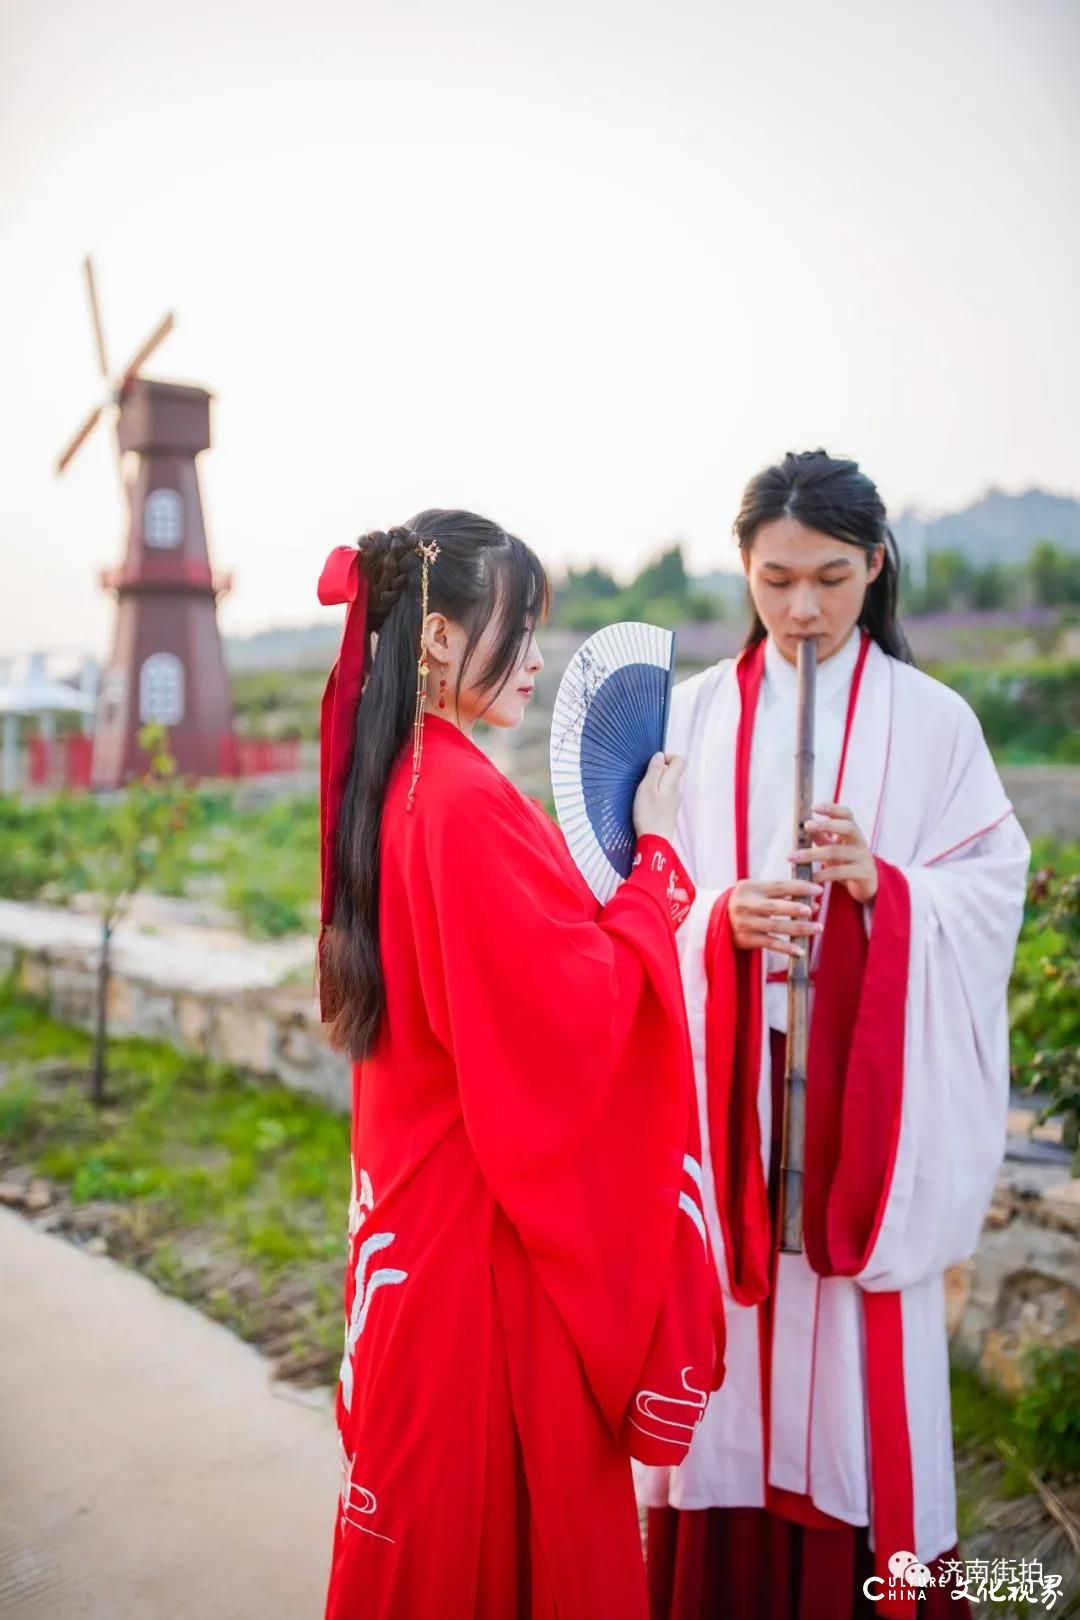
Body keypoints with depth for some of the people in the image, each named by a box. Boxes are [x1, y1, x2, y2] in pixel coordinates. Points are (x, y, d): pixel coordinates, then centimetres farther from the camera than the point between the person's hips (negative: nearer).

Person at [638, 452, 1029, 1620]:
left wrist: (881, 885, -19)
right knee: (728, 1340, 8)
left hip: (865, 1095, -1)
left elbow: (992, 891, -2)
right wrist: (721, 920, -16)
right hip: (724, 1094, 2)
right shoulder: (696, 713, 5)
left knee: (859, 1349, 4)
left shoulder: (931, 721, 0)